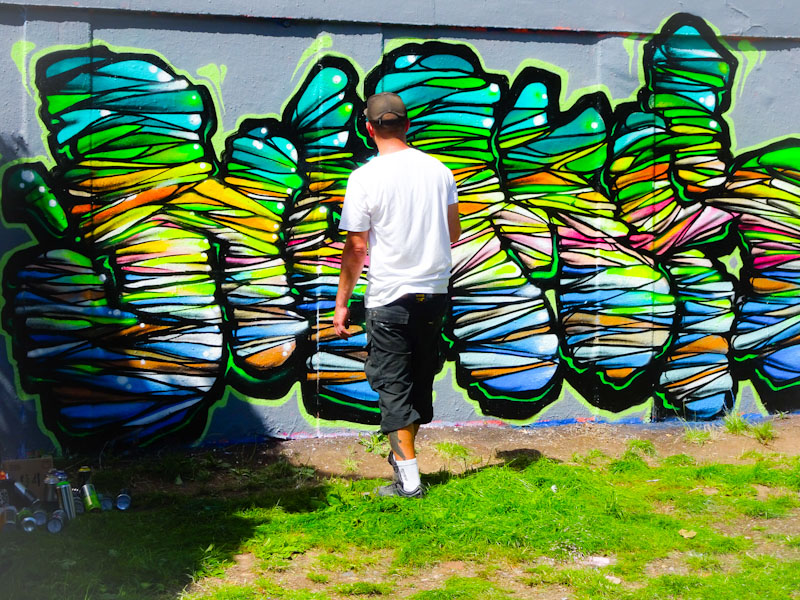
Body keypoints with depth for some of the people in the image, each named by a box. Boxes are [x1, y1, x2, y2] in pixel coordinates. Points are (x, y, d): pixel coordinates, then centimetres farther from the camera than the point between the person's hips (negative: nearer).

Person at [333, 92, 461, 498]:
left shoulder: (365, 177, -11)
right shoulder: (438, 169, 3)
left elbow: (356, 248, -10)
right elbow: (454, 233, 11)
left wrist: (341, 304, -2)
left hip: (389, 297, -5)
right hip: (434, 292, 5)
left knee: (393, 386, 2)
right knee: (421, 379, 17)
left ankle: (409, 480, 1)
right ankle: (402, 456, 32)